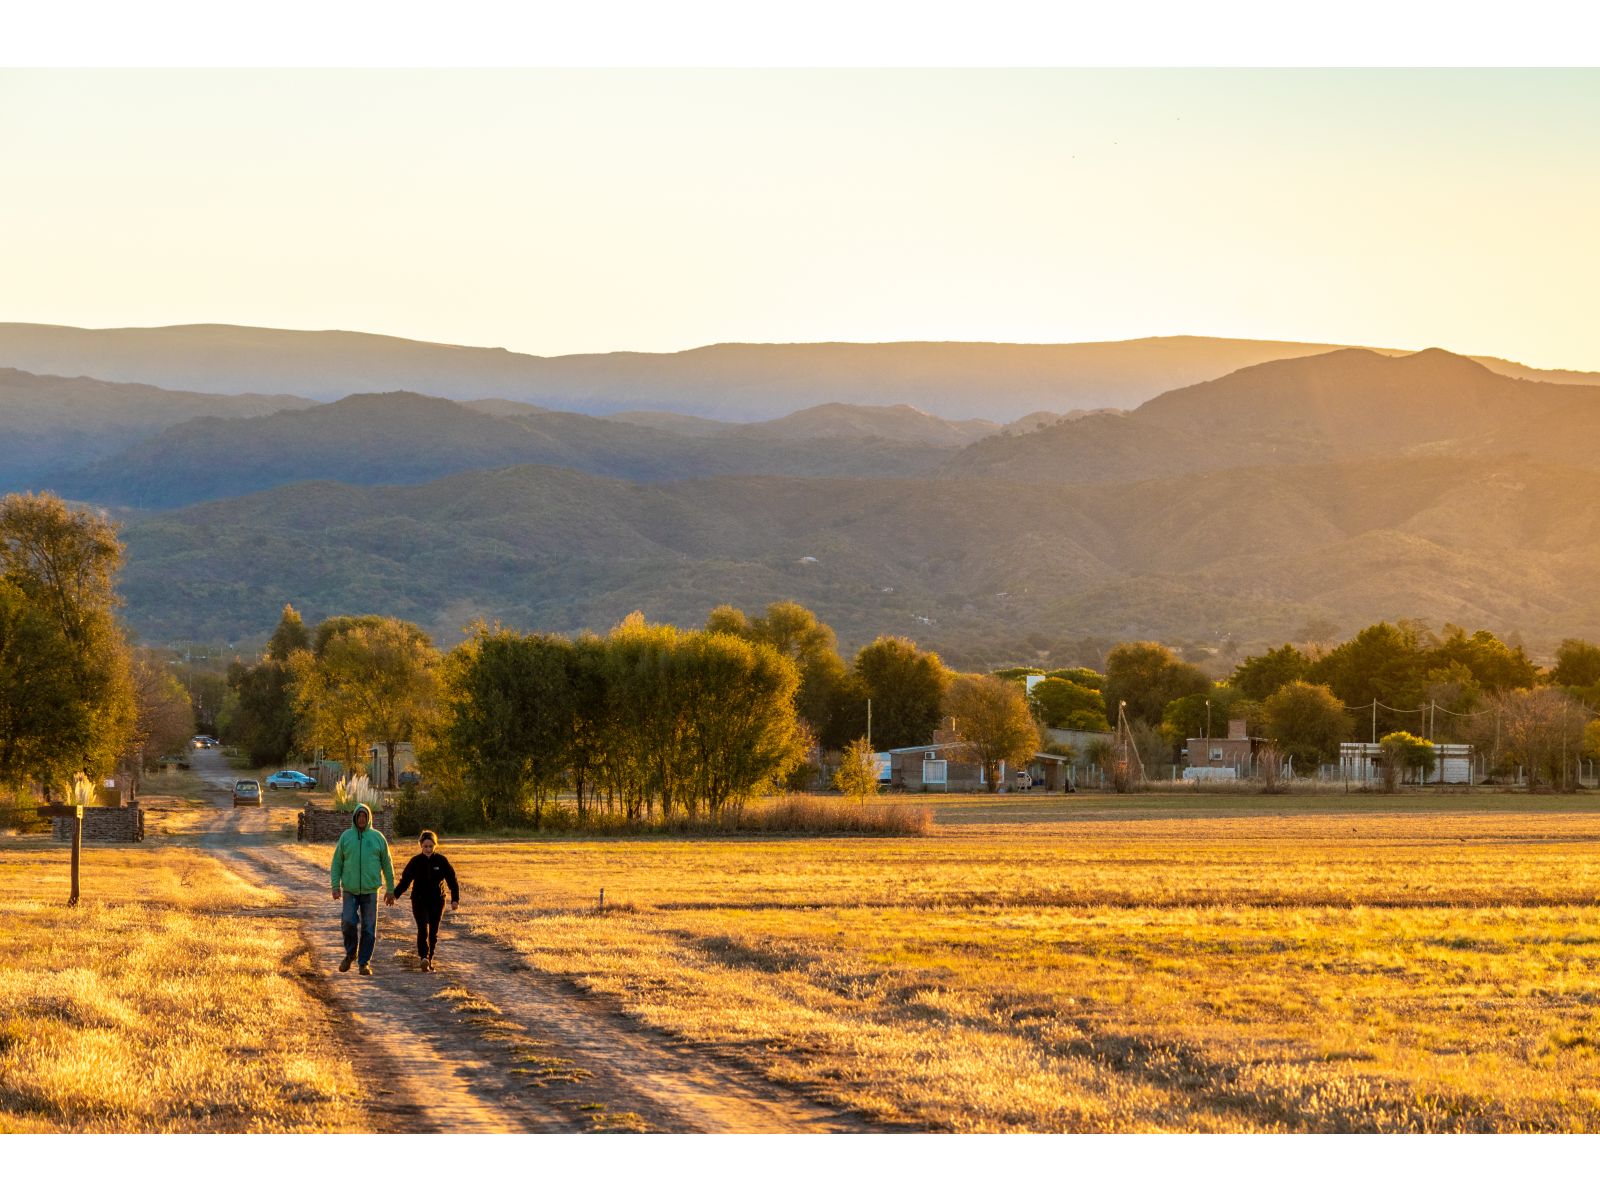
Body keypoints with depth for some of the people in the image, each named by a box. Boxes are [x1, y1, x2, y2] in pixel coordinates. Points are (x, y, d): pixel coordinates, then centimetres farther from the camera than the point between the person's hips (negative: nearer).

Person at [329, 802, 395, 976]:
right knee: (348, 922, -12)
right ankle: (350, 953, 13)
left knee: (369, 928, 0)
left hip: (370, 890, 0)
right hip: (350, 890, 0)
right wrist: (335, 886, -3)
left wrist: (390, 889, 7)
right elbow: (337, 863, 7)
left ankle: (365, 963, 9)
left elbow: (387, 864, 8)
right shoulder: (345, 837, 4)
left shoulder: (378, 838, 3)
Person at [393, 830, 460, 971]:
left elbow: (452, 880, 0)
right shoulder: (415, 861, -2)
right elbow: (405, 881, 2)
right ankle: (424, 957, -28)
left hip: (437, 901, 1)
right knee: (423, 929, -17)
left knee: (433, 932, 7)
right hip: (419, 901, -1)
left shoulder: (441, 861, -3)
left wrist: (455, 899, -9)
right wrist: (394, 894, -10)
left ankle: (430, 960, 20)